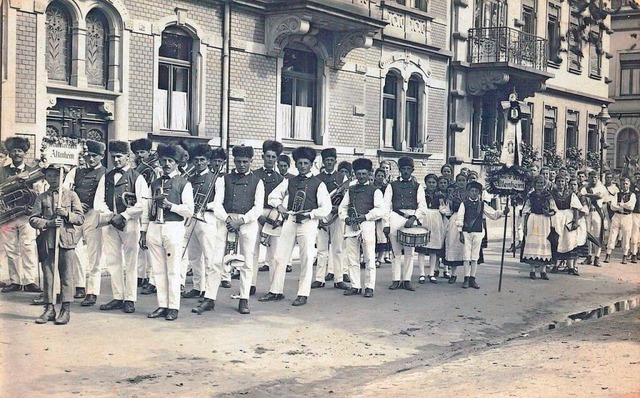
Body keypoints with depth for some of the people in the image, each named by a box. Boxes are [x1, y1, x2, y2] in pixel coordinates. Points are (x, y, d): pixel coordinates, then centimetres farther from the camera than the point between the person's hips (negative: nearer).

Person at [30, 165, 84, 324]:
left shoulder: (71, 195, 8)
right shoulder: (41, 198, 11)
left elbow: (80, 218, 4)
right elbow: (33, 219, 5)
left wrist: (67, 214, -14)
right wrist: (48, 223, -11)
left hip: (67, 239, -2)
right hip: (47, 240, 2)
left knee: (67, 275, -2)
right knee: (48, 275, 2)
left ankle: (66, 310, 1)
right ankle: (49, 308, 10)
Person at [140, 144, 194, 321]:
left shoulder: (183, 183, 3)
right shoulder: (155, 183, 17)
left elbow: (189, 210, -5)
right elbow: (147, 208, 18)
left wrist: (170, 205, -14)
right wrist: (143, 232, 14)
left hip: (173, 228, -5)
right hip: (154, 228, 5)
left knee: (173, 270, -3)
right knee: (158, 269, 7)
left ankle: (173, 307, 2)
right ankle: (162, 305, 14)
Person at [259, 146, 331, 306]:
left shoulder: (318, 184, 1)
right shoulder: (289, 182, 12)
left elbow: (326, 207, -4)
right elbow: (273, 196, 18)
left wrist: (310, 214, -15)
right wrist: (279, 205, -1)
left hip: (308, 223, -4)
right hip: (290, 220, 4)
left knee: (306, 259, -1)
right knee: (280, 257, 5)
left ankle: (303, 294, 7)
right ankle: (276, 291, 14)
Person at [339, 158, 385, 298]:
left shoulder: (374, 191, 4)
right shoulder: (350, 190, 18)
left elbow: (381, 210, -5)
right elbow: (342, 207, 16)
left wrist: (365, 216, -15)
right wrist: (345, 217, -4)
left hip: (367, 225, -4)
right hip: (351, 226, 4)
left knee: (369, 258, -2)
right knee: (352, 258, 5)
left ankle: (369, 287, 4)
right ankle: (355, 286, 13)